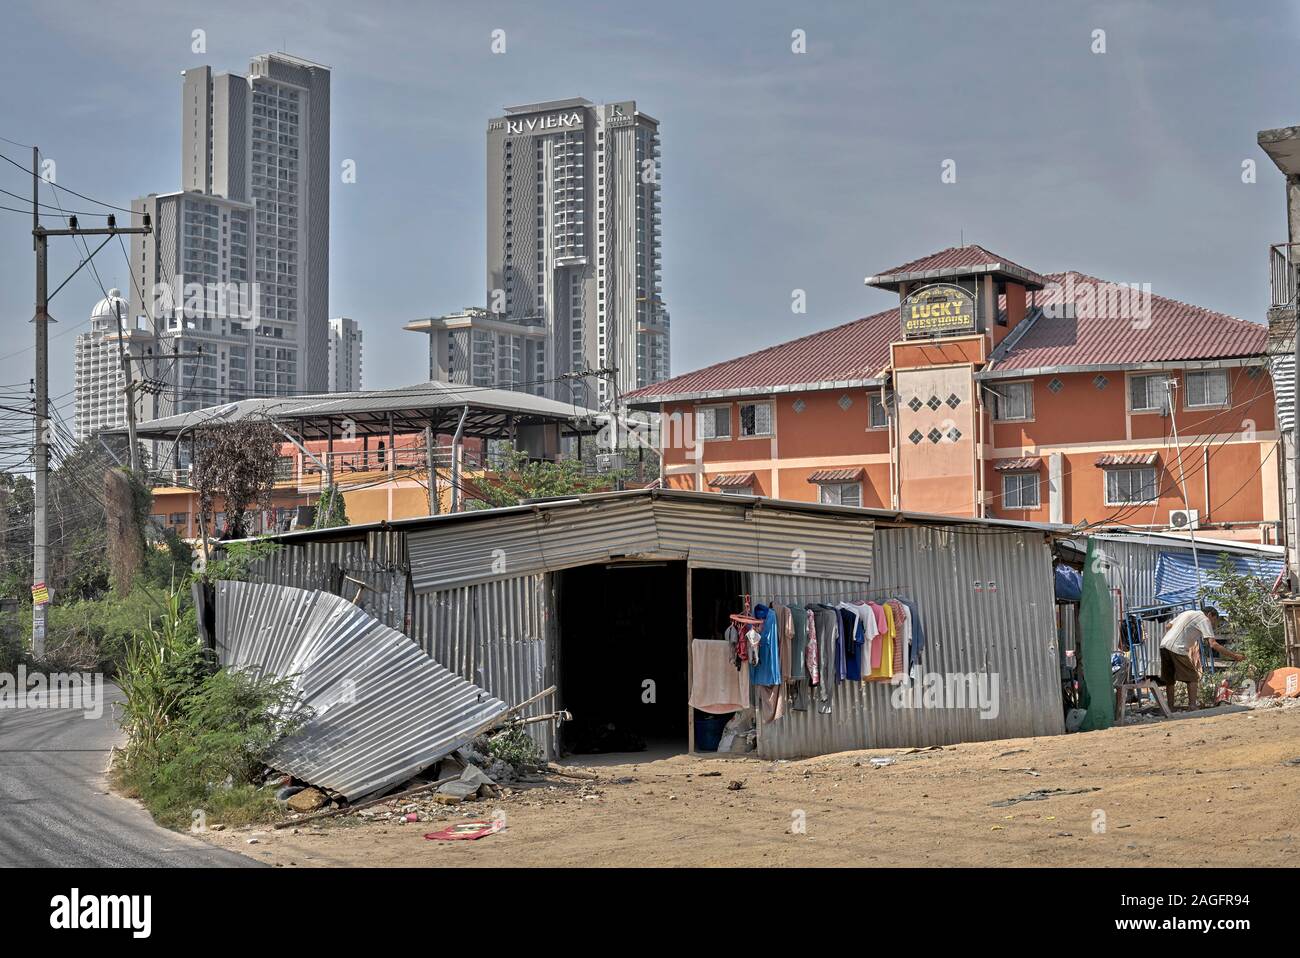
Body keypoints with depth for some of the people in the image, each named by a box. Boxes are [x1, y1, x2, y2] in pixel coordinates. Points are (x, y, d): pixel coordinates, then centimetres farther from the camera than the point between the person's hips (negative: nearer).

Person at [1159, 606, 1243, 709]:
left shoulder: (1188, 613, 26)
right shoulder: (1204, 619, 2)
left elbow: (1168, 627, 24)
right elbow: (1213, 644, -9)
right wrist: (1234, 656, -8)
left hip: (1164, 645, 8)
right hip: (1177, 649, -8)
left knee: (1169, 680, 15)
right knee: (1192, 678, 2)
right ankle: (1192, 706, -4)